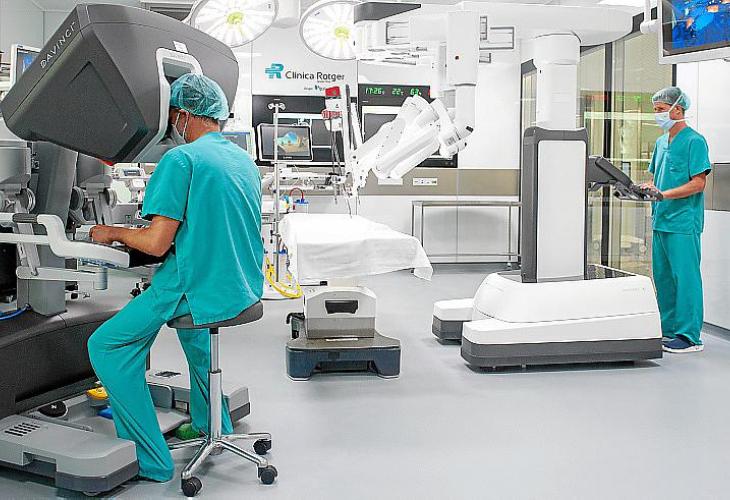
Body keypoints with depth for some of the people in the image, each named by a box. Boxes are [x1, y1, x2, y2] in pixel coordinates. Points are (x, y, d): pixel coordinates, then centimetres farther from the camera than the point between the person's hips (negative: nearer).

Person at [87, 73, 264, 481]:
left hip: (200, 290, -8)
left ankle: (151, 461, 2)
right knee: (188, 304, 38)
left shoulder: (181, 159, -14)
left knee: (107, 345, 3)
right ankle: (214, 427, 41)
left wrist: (112, 233, 0)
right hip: (246, 290, 9)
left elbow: (157, 243, -18)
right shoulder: (244, 158, 11)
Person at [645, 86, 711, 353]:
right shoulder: (661, 142, 17)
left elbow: (698, 183, -14)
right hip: (661, 220, 9)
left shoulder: (694, 141, -8)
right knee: (662, 277, 12)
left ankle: (689, 336, 0)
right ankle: (668, 330, 22)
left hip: (683, 222, -8)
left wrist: (665, 194, -22)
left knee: (685, 277, -5)